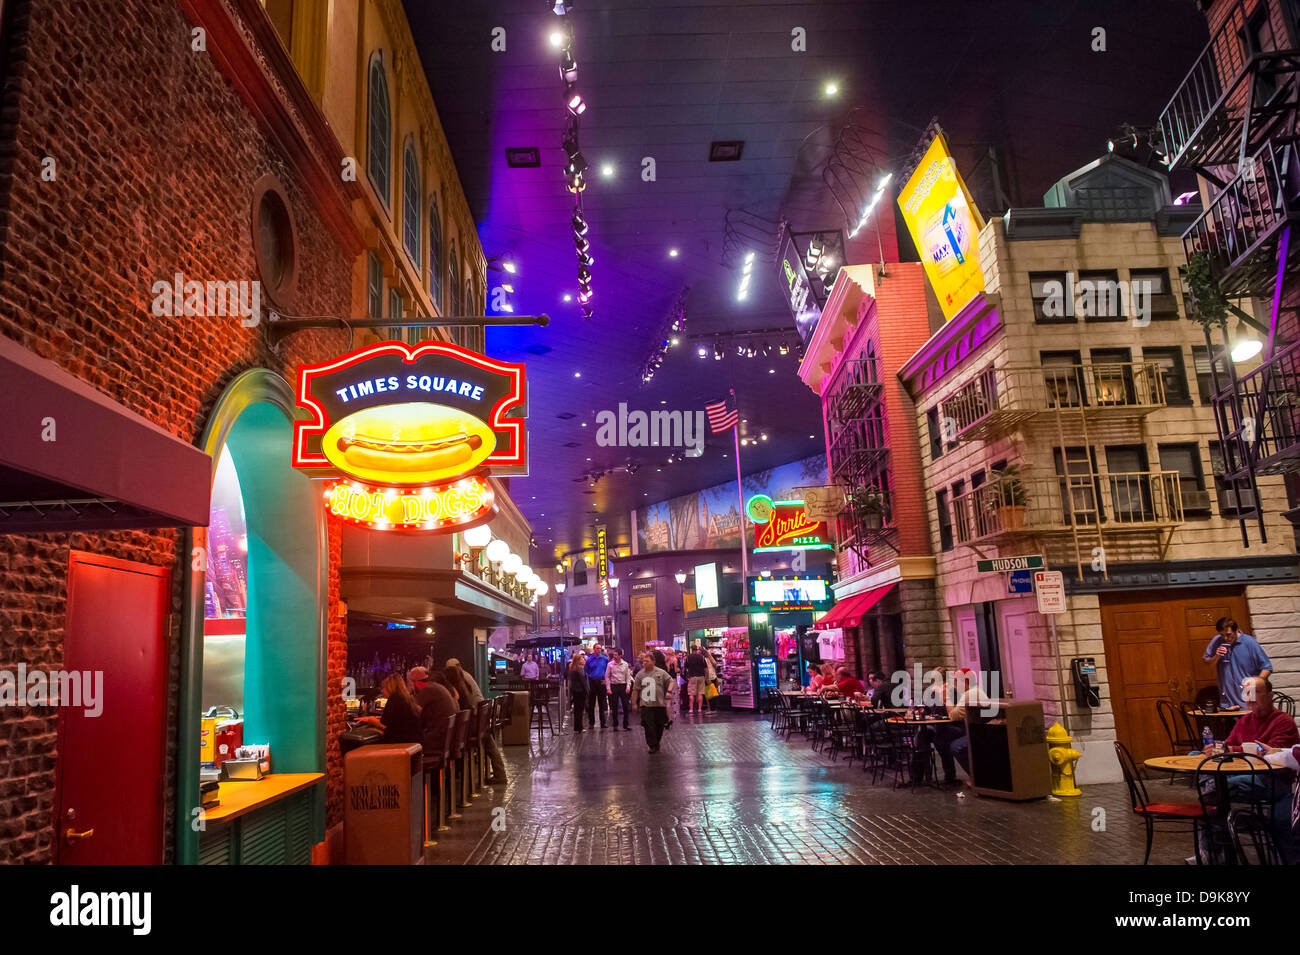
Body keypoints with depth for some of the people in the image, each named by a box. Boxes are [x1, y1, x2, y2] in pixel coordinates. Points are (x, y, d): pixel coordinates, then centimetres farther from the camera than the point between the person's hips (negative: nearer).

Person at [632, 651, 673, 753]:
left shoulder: (661, 673, 0)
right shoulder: (640, 674, 2)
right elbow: (635, 690, 5)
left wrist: (668, 692, -11)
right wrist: (634, 703, 4)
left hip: (660, 704, 1)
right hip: (646, 705, -1)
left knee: (660, 725, 11)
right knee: (648, 726, -9)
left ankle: (657, 743, 30)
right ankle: (652, 746, -3)